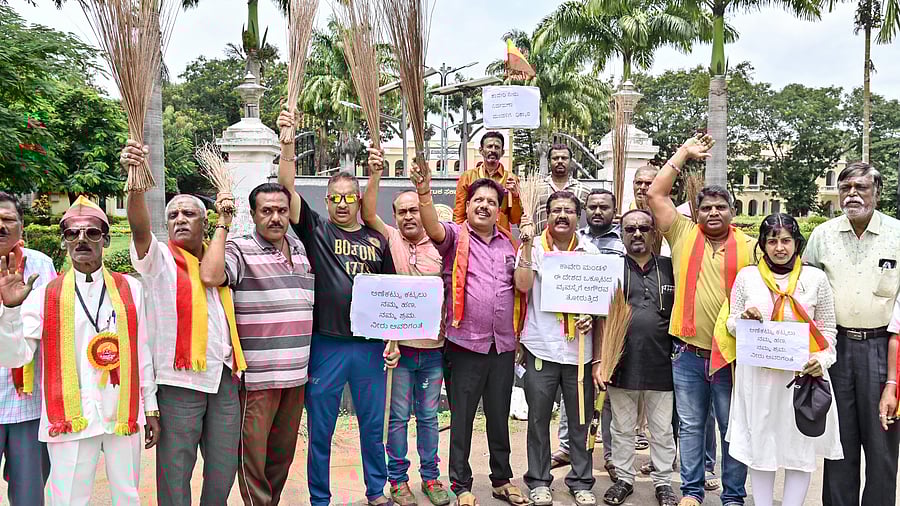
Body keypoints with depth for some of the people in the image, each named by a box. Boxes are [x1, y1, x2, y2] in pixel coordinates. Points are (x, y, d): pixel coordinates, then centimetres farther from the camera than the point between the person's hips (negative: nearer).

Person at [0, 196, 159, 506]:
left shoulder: (130, 289, 4)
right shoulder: (45, 295, 2)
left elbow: (142, 352, 7)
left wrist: (151, 409, 9)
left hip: (124, 416, 1)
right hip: (70, 420, -1)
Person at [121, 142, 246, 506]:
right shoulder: (159, 259, -1)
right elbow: (139, 226, -19)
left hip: (223, 379, 5)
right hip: (179, 380, -4)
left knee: (223, 469, 12)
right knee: (175, 473, 1)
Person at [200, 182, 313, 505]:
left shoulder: (300, 250, 13)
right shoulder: (240, 250, -8)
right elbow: (210, 276, -29)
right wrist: (222, 224, -21)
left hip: (296, 374, 6)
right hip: (257, 377, -6)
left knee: (283, 453, 18)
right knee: (253, 455, 3)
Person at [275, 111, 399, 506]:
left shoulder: (377, 240, 10)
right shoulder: (316, 230, 3)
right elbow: (287, 186, -8)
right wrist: (287, 140, -18)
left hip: (370, 346, 2)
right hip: (325, 344, -2)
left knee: (373, 424, 14)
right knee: (320, 429, 8)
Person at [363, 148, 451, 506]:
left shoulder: (438, 247, 4)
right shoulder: (390, 240, -2)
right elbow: (368, 214, -16)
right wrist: (374, 175, -26)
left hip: (433, 346, 2)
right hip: (398, 344, -2)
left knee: (428, 415, 13)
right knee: (398, 416, 7)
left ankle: (430, 476, 27)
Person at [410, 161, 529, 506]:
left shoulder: (508, 243, 11)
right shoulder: (455, 236, -2)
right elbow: (433, 228, -24)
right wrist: (424, 192, -38)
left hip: (503, 345, 4)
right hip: (465, 344, -4)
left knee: (499, 417, 17)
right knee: (461, 419, 6)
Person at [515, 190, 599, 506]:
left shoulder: (590, 251, 8)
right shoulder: (533, 247, 1)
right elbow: (523, 285, -14)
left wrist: (591, 316, -6)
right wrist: (527, 246, -19)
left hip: (579, 347, 2)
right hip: (541, 346, -1)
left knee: (580, 419, 9)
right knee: (538, 418, 7)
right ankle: (538, 480, 20)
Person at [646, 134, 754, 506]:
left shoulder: (748, 247, 2)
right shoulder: (683, 235, 2)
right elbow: (655, 194, -2)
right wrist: (685, 153, 2)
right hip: (688, 354, 1)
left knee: (733, 430, 11)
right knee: (690, 426, 13)